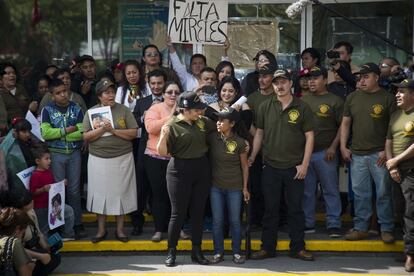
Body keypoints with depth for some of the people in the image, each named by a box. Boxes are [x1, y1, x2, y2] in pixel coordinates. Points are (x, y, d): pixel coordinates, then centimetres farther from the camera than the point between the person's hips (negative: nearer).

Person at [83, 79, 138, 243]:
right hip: (98, 159, 1)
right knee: (100, 193, 4)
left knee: (121, 193, 4)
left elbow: (133, 133, -5)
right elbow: (86, 137, -2)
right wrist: (102, 129, -16)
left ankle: (120, 229, 16)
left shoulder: (123, 110, 1)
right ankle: (101, 230, 17)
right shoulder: (91, 112, 4)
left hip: (122, 158, -1)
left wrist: (114, 130, -15)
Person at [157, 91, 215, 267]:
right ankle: (171, 252, 13)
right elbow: (162, 152, -13)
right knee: (178, 213, 1)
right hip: (180, 171, -5)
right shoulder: (172, 126, -11)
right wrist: (163, 137, -28)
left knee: (198, 212, 10)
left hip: (202, 170, 5)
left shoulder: (202, 121, 4)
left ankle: (197, 251, 20)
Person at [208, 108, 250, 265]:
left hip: (234, 187, -2)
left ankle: (237, 252, 18)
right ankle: (218, 252, 16)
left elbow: (244, 166, -1)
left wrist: (245, 187, 0)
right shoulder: (212, 138, -4)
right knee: (217, 220, 6)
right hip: (216, 186, 2)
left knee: (235, 220, 6)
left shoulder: (240, 142, -8)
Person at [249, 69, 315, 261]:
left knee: (295, 209, 6)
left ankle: (297, 247, 17)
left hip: (294, 168, -1)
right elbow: (259, 133, 11)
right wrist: (252, 156, 3)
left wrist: (304, 164, -7)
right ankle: (267, 247, 17)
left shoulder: (302, 108, -1)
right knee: (270, 209, 8)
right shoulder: (265, 107, 5)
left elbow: (309, 136, -1)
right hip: (270, 166, 2)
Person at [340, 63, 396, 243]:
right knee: (360, 193, 8)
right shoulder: (352, 97, 10)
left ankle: (386, 229, 10)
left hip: (379, 154, -3)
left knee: (384, 193, 1)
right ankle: (361, 228, 16)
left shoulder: (387, 98, -1)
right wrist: (343, 147, 5)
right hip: (357, 154, 4)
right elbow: (345, 123, 14)